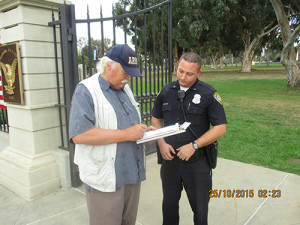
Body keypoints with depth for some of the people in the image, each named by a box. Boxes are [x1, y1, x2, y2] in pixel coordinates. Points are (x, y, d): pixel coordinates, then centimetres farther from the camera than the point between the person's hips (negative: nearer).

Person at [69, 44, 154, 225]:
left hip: (133, 174, 8)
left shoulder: (125, 88, 12)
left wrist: (144, 130, 1)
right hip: (105, 179, -7)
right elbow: (79, 135, -25)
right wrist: (126, 134, -23)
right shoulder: (86, 90, -13)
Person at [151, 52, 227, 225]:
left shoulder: (208, 93, -9)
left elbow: (221, 127, -10)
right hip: (170, 159, 3)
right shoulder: (166, 91, 2)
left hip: (198, 162, -3)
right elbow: (156, 119, 11)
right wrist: (162, 143, -5)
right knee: (169, 206, 20)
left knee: (200, 209, 13)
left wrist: (194, 146, -17)